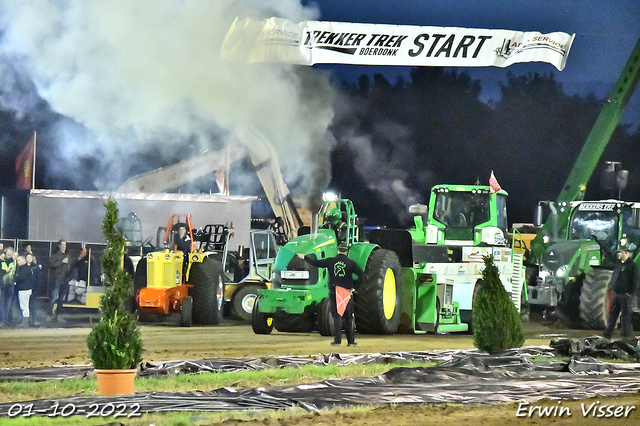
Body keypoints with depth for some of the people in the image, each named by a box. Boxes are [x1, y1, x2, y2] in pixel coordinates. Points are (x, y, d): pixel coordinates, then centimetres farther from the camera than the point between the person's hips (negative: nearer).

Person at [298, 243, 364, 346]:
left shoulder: (330, 261, 0)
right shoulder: (351, 263, -2)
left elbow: (316, 263, 5)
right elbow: (361, 275, -8)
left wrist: (304, 257, 18)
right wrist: (353, 287, 1)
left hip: (333, 292, 0)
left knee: (336, 316, 3)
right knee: (349, 317, 7)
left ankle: (337, 339, -5)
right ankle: (351, 340, 8)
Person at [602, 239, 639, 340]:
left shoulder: (632, 265, -11)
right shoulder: (618, 263, 13)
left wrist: (630, 293, -14)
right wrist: (611, 287, 13)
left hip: (625, 295, -8)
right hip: (615, 294, 8)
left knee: (625, 316, -1)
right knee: (612, 314, 10)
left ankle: (626, 336, 6)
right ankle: (607, 335, 14)